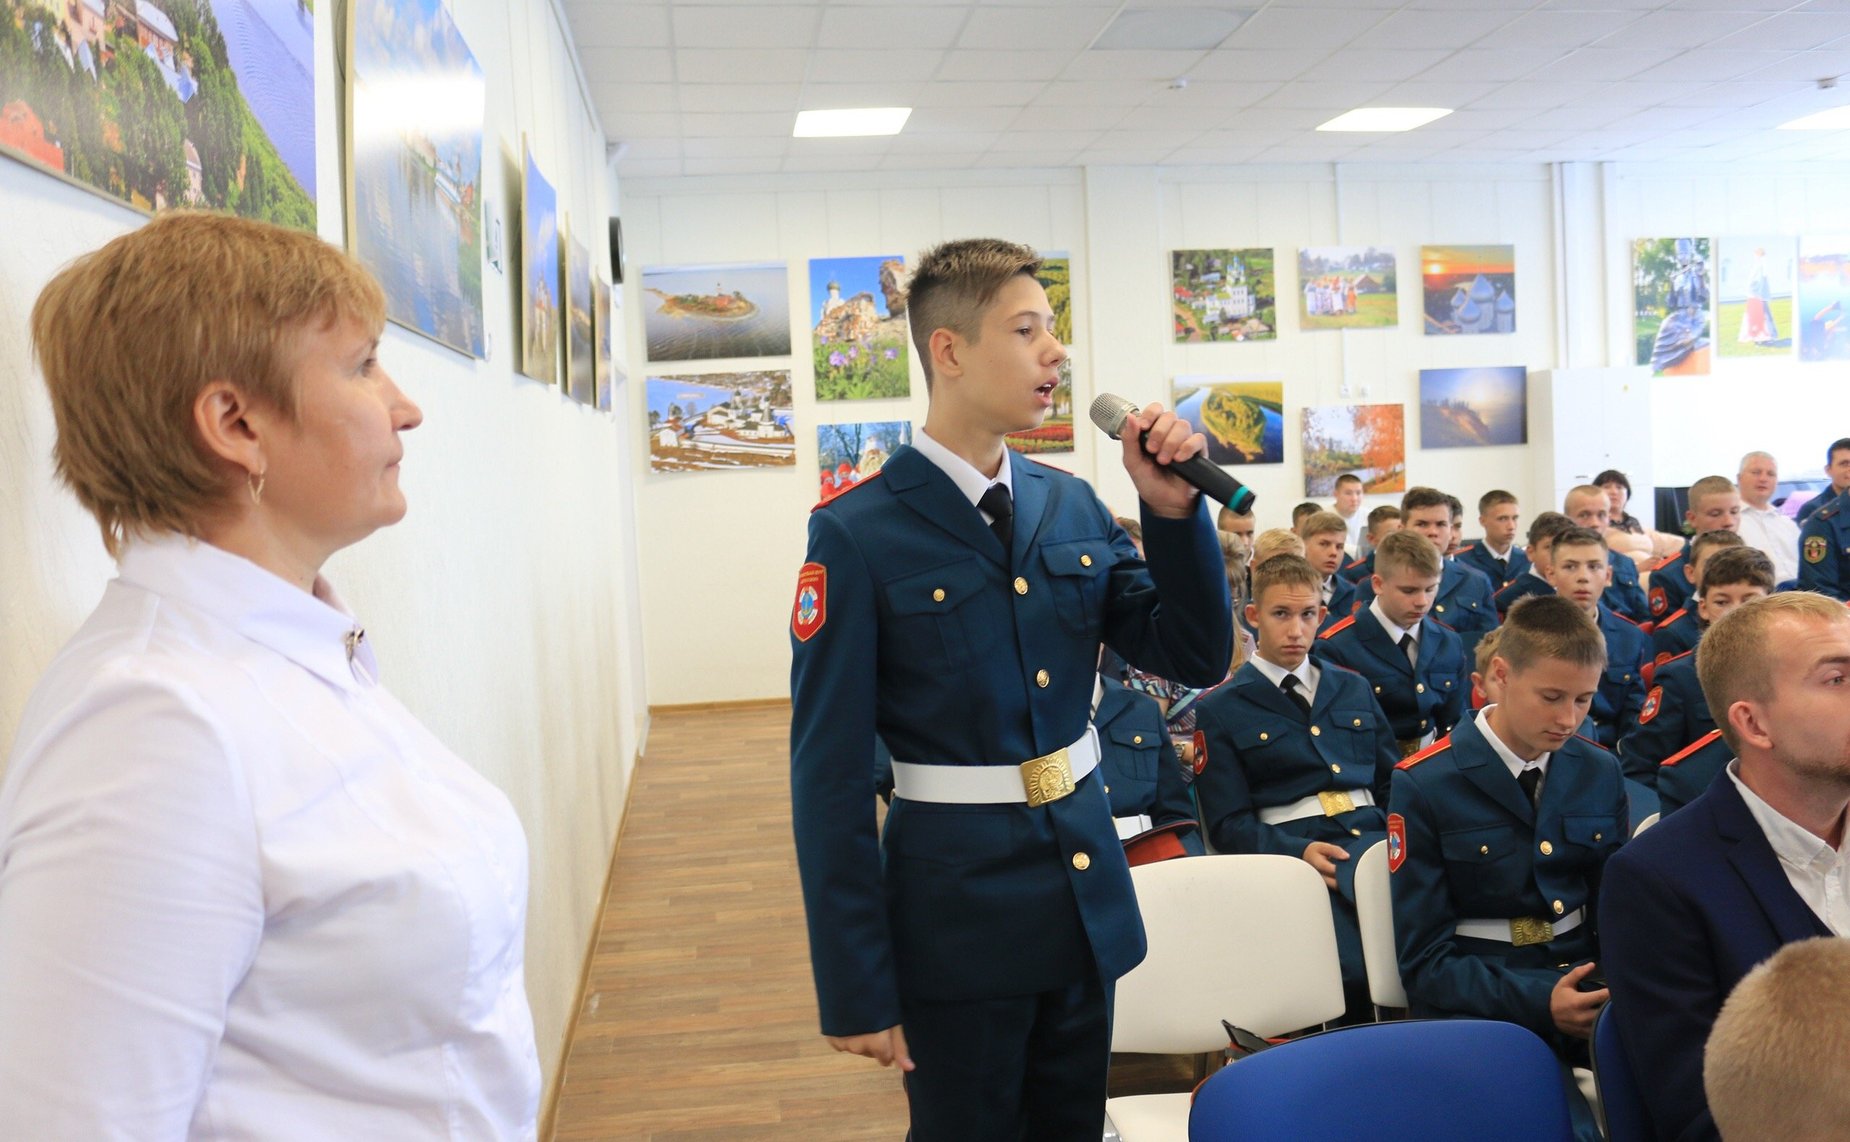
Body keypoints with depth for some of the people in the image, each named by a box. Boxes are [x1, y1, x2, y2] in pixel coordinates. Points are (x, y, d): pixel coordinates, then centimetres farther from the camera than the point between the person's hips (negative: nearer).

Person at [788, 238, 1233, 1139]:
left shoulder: (1073, 506, 2)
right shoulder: (858, 535, -14)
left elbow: (1197, 658, 5)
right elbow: (830, 776, -13)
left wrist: (1172, 510, -10)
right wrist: (856, 989, -11)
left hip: (1090, 896, 6)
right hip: (957, 917, -5)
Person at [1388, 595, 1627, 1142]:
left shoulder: (1600, 772, 7)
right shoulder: (1423, 786, -8)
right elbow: (1425, 960, -8)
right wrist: (1539, 1001, -23)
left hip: (1590, 983, 5)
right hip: (1480, 1001, -5)